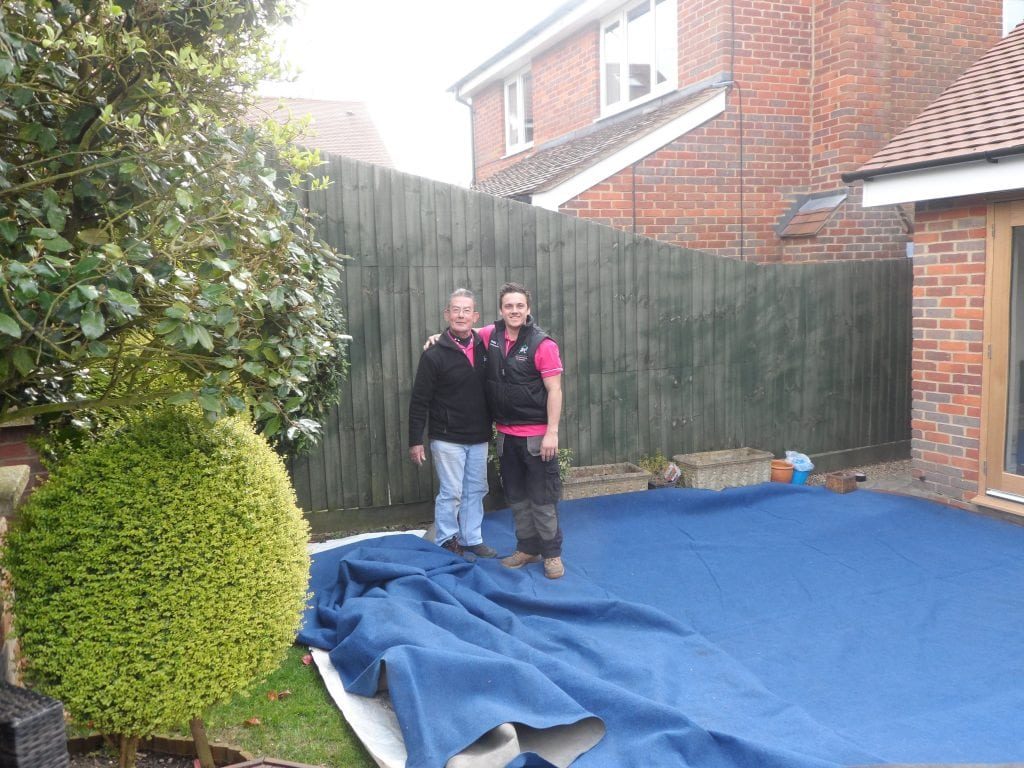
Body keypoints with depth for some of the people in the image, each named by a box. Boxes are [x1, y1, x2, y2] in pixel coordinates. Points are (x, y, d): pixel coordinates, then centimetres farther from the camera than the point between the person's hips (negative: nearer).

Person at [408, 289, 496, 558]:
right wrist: (415, 441, -10)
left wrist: (492, 425, 7)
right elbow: (419, 401, -9)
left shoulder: (484, 348, 2)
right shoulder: (435, 354, -11)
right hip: (448, 439, -5)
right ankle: (445, 543, 16)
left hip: (479, 438, 5)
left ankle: (472, 539, 26)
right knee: (451, 493, 0)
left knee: (476, 491, 12)